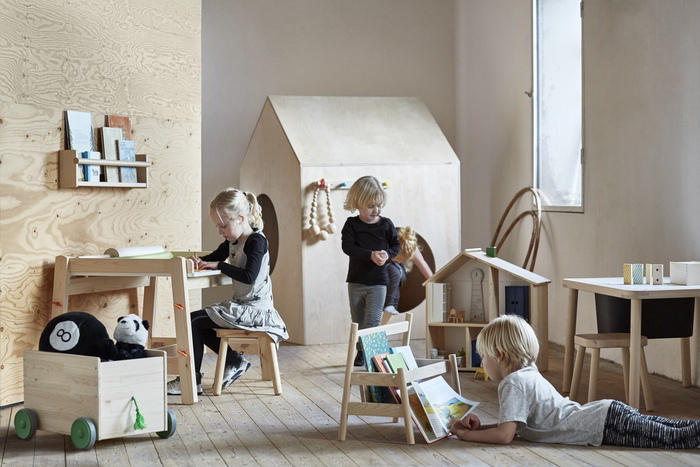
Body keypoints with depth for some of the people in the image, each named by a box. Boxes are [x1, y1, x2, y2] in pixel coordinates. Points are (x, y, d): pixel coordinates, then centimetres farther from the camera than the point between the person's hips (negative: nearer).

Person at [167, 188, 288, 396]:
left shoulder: (256, 241, -15)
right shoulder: (232, 242, 12)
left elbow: (249, 276, -27)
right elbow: (215, 257, 26)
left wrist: (219, 265, -19)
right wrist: (201, 261, 2)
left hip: (254, 309, -10)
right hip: (240, 305, 10)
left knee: (195, 322, -13)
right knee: (195, 320, 12)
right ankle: (235, 361, 13)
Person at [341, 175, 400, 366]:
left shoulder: (386, 224, -1)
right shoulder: (351, 224, -3)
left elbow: (396, 246, 6)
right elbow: (347, 246, -15)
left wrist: (387, 254, -17)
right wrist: (371, 255, -26)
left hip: (378, 282, -1)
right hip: (356, 281, 2)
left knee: (372, 322, -12)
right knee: (358, 322, 13)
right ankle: (361, 353, 26)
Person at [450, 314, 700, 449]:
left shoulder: (513, 384, -11)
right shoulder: (529, 374, 19)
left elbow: (504, 435, -18)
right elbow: (511, 425, 27)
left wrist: (467, 435, -6)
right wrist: (480, 427, 13)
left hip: (608, 423, -9)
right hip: (609, 412, 9)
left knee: (673, 437, -11)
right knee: (670, 430, 10)